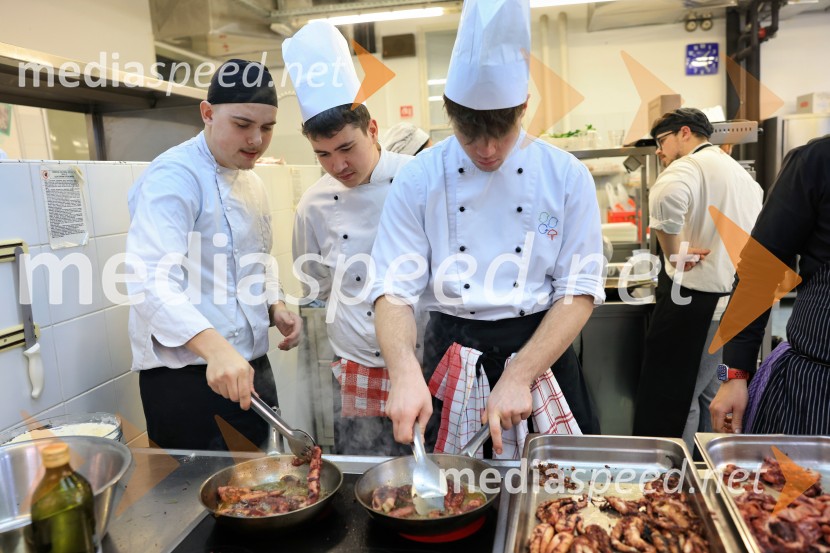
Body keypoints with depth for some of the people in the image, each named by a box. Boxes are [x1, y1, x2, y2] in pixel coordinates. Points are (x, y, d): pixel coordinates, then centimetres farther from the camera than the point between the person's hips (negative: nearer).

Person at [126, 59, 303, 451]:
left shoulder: (251, 182, 13)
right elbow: (153, 280, -29)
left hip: (249, 366, 9)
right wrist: (215, 348, -42)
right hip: (186, 375, -8)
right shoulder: (174, 177, -16)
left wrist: (275, 307, 4)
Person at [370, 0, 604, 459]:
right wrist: (405, 372, -30)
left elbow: (579, 291, -8)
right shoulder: (418, 180, -8)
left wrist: (519, 376, -18)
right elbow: (394, 288, -12)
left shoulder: (566, 176, -7)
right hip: (452, 360, 0)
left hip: (541, 351, 1)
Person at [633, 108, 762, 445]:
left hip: (694, 296, -9)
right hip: (740, 300, 9)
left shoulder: (690, 166, -10)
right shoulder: (743, 174, 19)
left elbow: (666, 198, -34)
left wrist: (674, 252, -22)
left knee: (665, 398, 1)